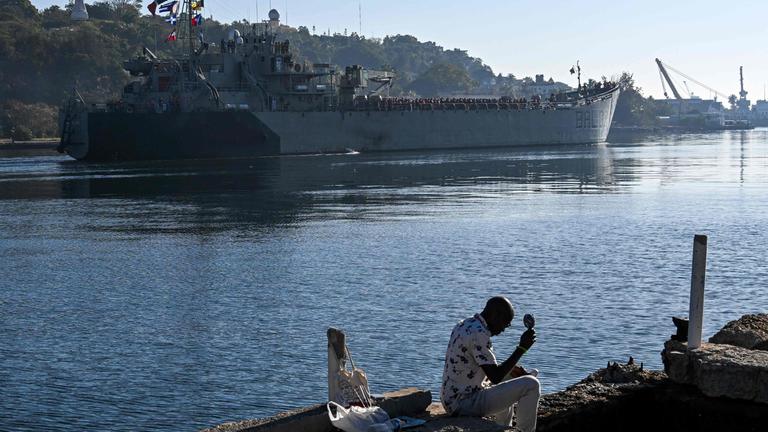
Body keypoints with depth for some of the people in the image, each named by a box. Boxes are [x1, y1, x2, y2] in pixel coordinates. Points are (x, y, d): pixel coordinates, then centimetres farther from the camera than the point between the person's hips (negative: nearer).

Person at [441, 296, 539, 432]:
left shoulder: (464, 326, 10)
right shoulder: (479, 334, -20)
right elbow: (496, 377, -22)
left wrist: (512, 370, 11)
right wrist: (522, 348, -18)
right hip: (466, 403, -10)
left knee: (508, 376, 33)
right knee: (531, 384, -10)